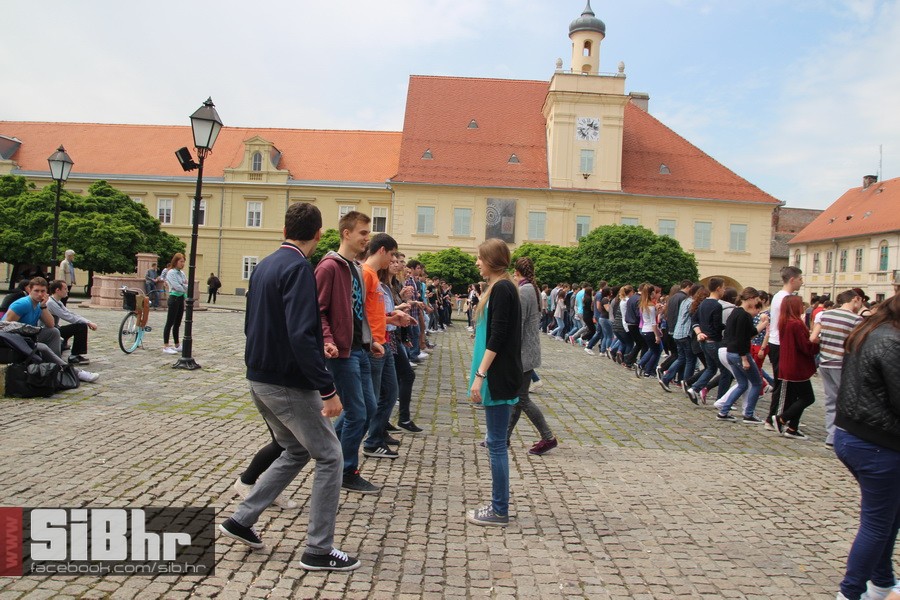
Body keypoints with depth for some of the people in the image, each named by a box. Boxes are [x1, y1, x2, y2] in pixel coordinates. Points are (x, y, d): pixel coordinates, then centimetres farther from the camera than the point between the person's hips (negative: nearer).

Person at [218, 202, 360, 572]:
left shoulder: (264, 266, 10)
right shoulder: (298, 269, -18)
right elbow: (301, 336, -27)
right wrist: (328, 389, -24)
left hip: (259, 378, 9)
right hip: (289, 384, -9)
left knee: (296, 451, 23)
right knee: (329, 457, 3)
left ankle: (242, 519, 24)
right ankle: (319, 551, 10)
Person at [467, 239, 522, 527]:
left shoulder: (501, 288, -14)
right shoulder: (502, 287, 16)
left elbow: (497, 337, -20)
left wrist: (480, 374, -20)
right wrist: (482, 373, 19)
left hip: (498, 376, -10)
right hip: (499, 376, 10)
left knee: (496, 442, -2)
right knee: (496, 442, 14)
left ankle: (499, 511, 7)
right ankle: (499, 505, 23)